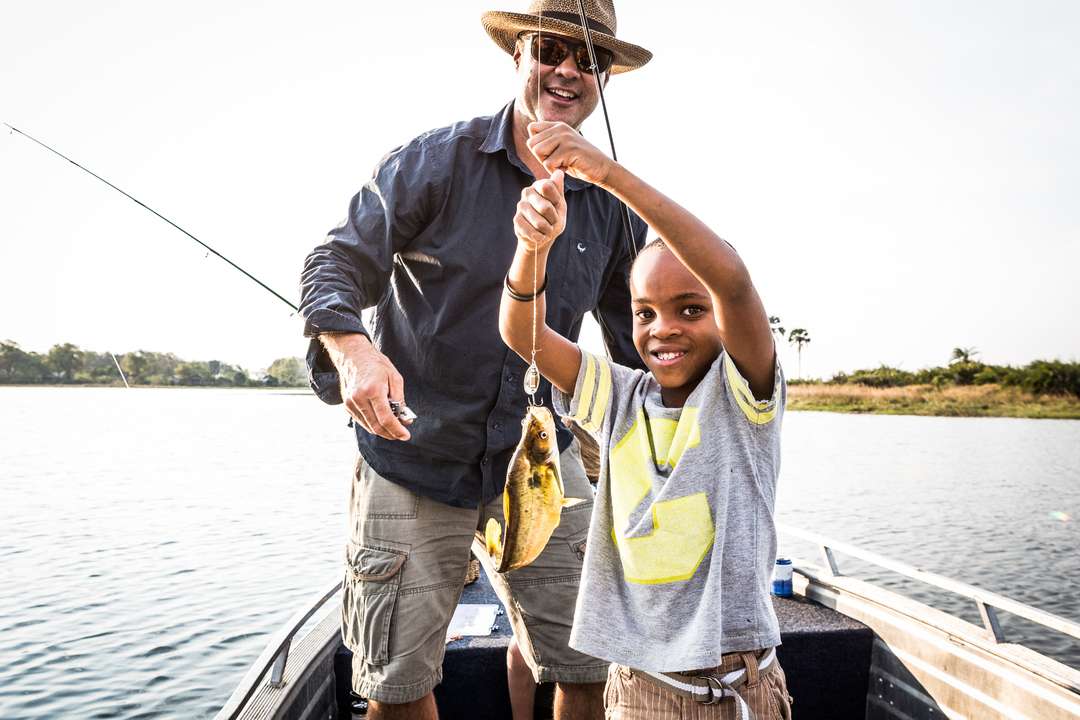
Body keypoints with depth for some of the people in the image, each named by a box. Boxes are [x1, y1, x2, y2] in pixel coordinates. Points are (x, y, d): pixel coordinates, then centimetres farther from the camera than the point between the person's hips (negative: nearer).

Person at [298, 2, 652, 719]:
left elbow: (636, 335, 14)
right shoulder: (437, 161, -7)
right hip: (415, 456, -2)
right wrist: (353, 349, -29)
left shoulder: (611, 202, 4)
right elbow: (339, 262, -9)